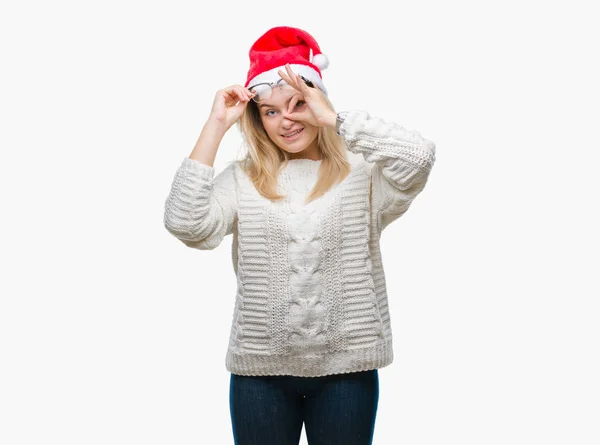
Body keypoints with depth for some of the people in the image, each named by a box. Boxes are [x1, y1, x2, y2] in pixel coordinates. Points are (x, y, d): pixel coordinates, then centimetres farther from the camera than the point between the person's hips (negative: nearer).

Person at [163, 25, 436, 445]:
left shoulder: (363, 173, -1)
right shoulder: (241, 179, 3)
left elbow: (418, 157, -20)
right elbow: (184, 223, -12)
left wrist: (331, 118, -14)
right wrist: (216, 126, -9)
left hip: (346, 369, -1)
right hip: (260, 370, 1)